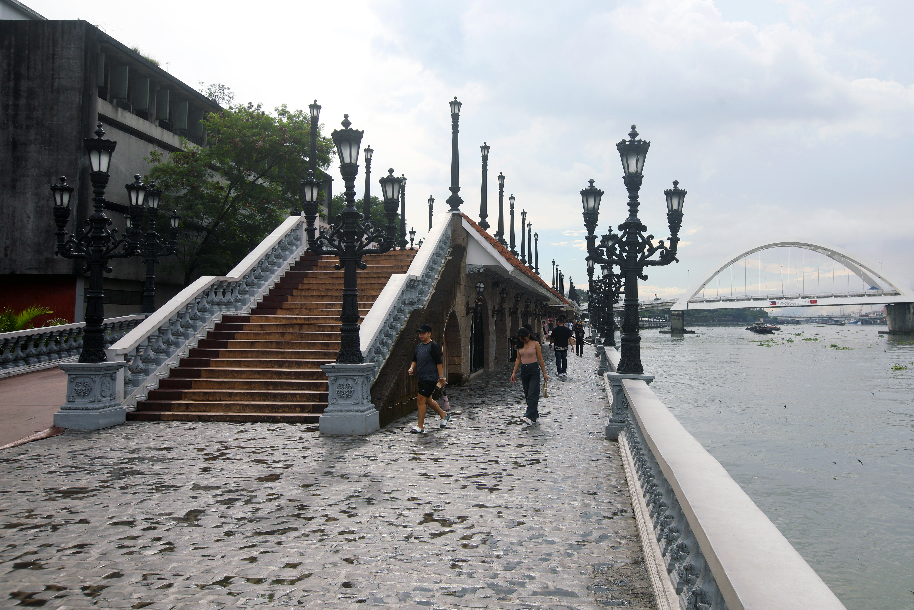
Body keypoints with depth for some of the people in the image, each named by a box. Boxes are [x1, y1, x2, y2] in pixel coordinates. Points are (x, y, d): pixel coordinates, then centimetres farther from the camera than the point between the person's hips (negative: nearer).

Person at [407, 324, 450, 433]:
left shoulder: (433, 346, -11)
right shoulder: (419, 346, 13)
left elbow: (439, 362, -12)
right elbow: (415, 360, 23)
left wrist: (441, 377, -13)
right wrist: (412, 368, 3)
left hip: (430, 378, -9)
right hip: (422, 378, 9)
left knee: (421, 399, -12)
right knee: (427, 400, 18)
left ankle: (420, 426, -6)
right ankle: (444, 415, 37)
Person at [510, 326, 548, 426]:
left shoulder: (535, 344, -5)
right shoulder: (520, 345, 8)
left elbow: (540, 359, -3)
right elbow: (518, 359, 13)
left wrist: (544, 373, -3)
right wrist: (514, 373, 9)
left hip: (534, 369, -6)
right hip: (524, 370, 6)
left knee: (532, 394, -12)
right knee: (527, 394, 9)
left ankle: (530, 417, -21)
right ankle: (535, 414, 22)